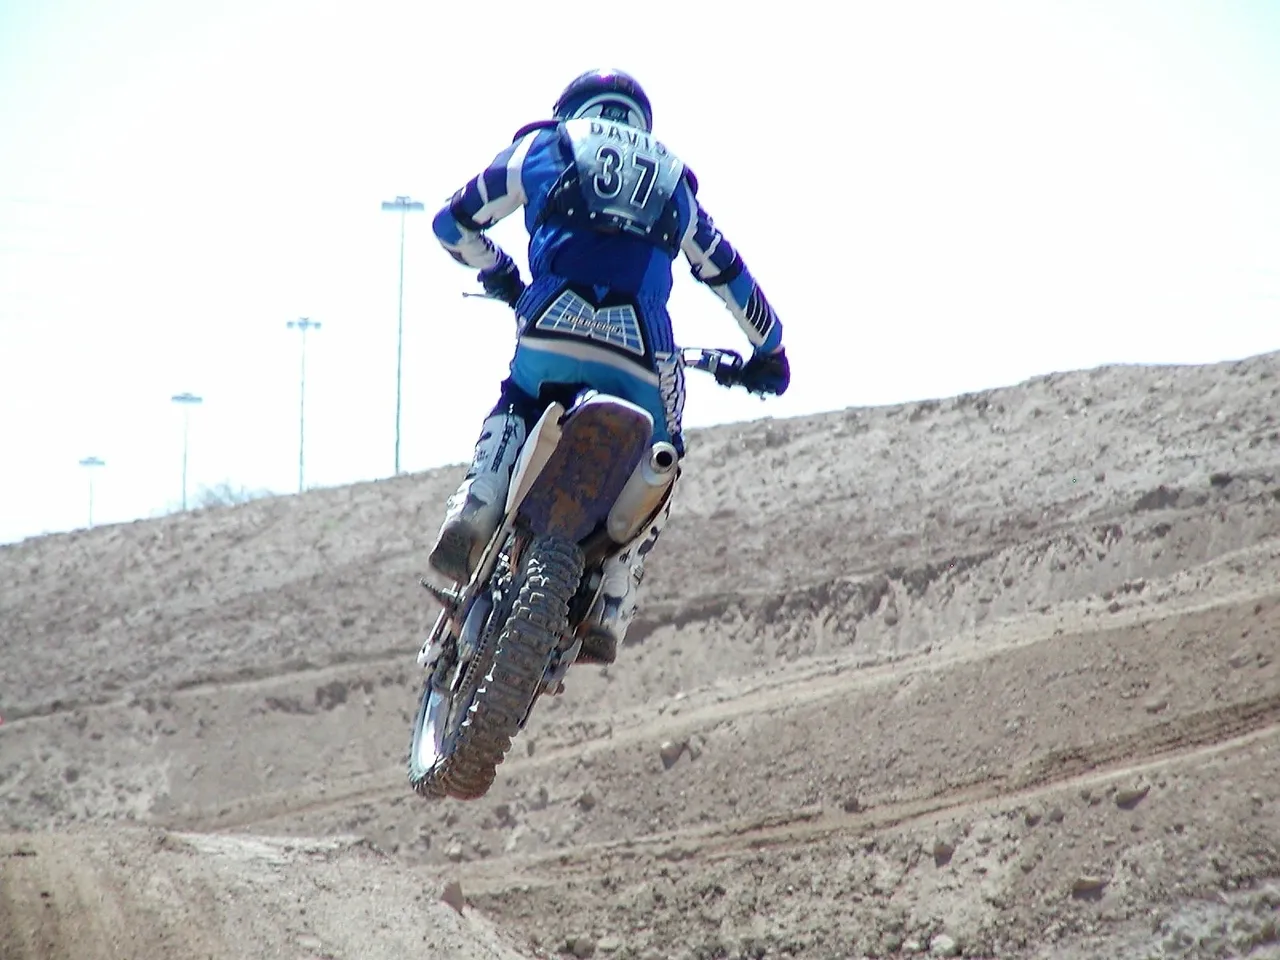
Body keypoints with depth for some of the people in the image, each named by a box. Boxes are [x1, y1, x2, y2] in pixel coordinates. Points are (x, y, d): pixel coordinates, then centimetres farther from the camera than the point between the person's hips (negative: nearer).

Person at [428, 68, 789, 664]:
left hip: (553, 326, -1)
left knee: (514, 410, 30)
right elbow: (734, 282, 38)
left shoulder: (542, 148, 25)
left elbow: (453, 223, 29)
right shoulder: (674, 186, 32)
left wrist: (500, 277, 47)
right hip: (641, 349, 1)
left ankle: (473, 515, 1)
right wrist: (769, 355, 53)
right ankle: (609, 613, 7)